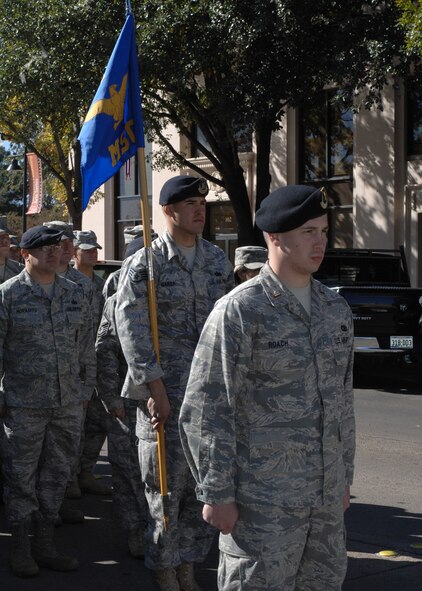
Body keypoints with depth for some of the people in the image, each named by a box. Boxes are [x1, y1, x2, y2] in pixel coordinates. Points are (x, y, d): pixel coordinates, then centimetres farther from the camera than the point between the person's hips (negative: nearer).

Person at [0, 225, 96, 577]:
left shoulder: (74, 293, 9)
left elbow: (86, 346, 15)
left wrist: (88, 387, 13)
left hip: (68, 404, 5)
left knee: (57, 473, 11)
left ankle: (46, 545, 22)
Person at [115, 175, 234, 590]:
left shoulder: (218, 260, 11)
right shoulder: (144, 264, -6)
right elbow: (131, 331, -11)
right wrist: (155, 389, -16)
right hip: (165, 389, -5)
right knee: (165, 486, 2)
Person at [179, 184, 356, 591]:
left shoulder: (336, 309, 9)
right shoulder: (239, 310, -11)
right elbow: (206, 409, -11)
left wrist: (344, 477, 17)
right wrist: (217, 494, -13)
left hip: (326, 497, 6)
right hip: (263, 500, -6)